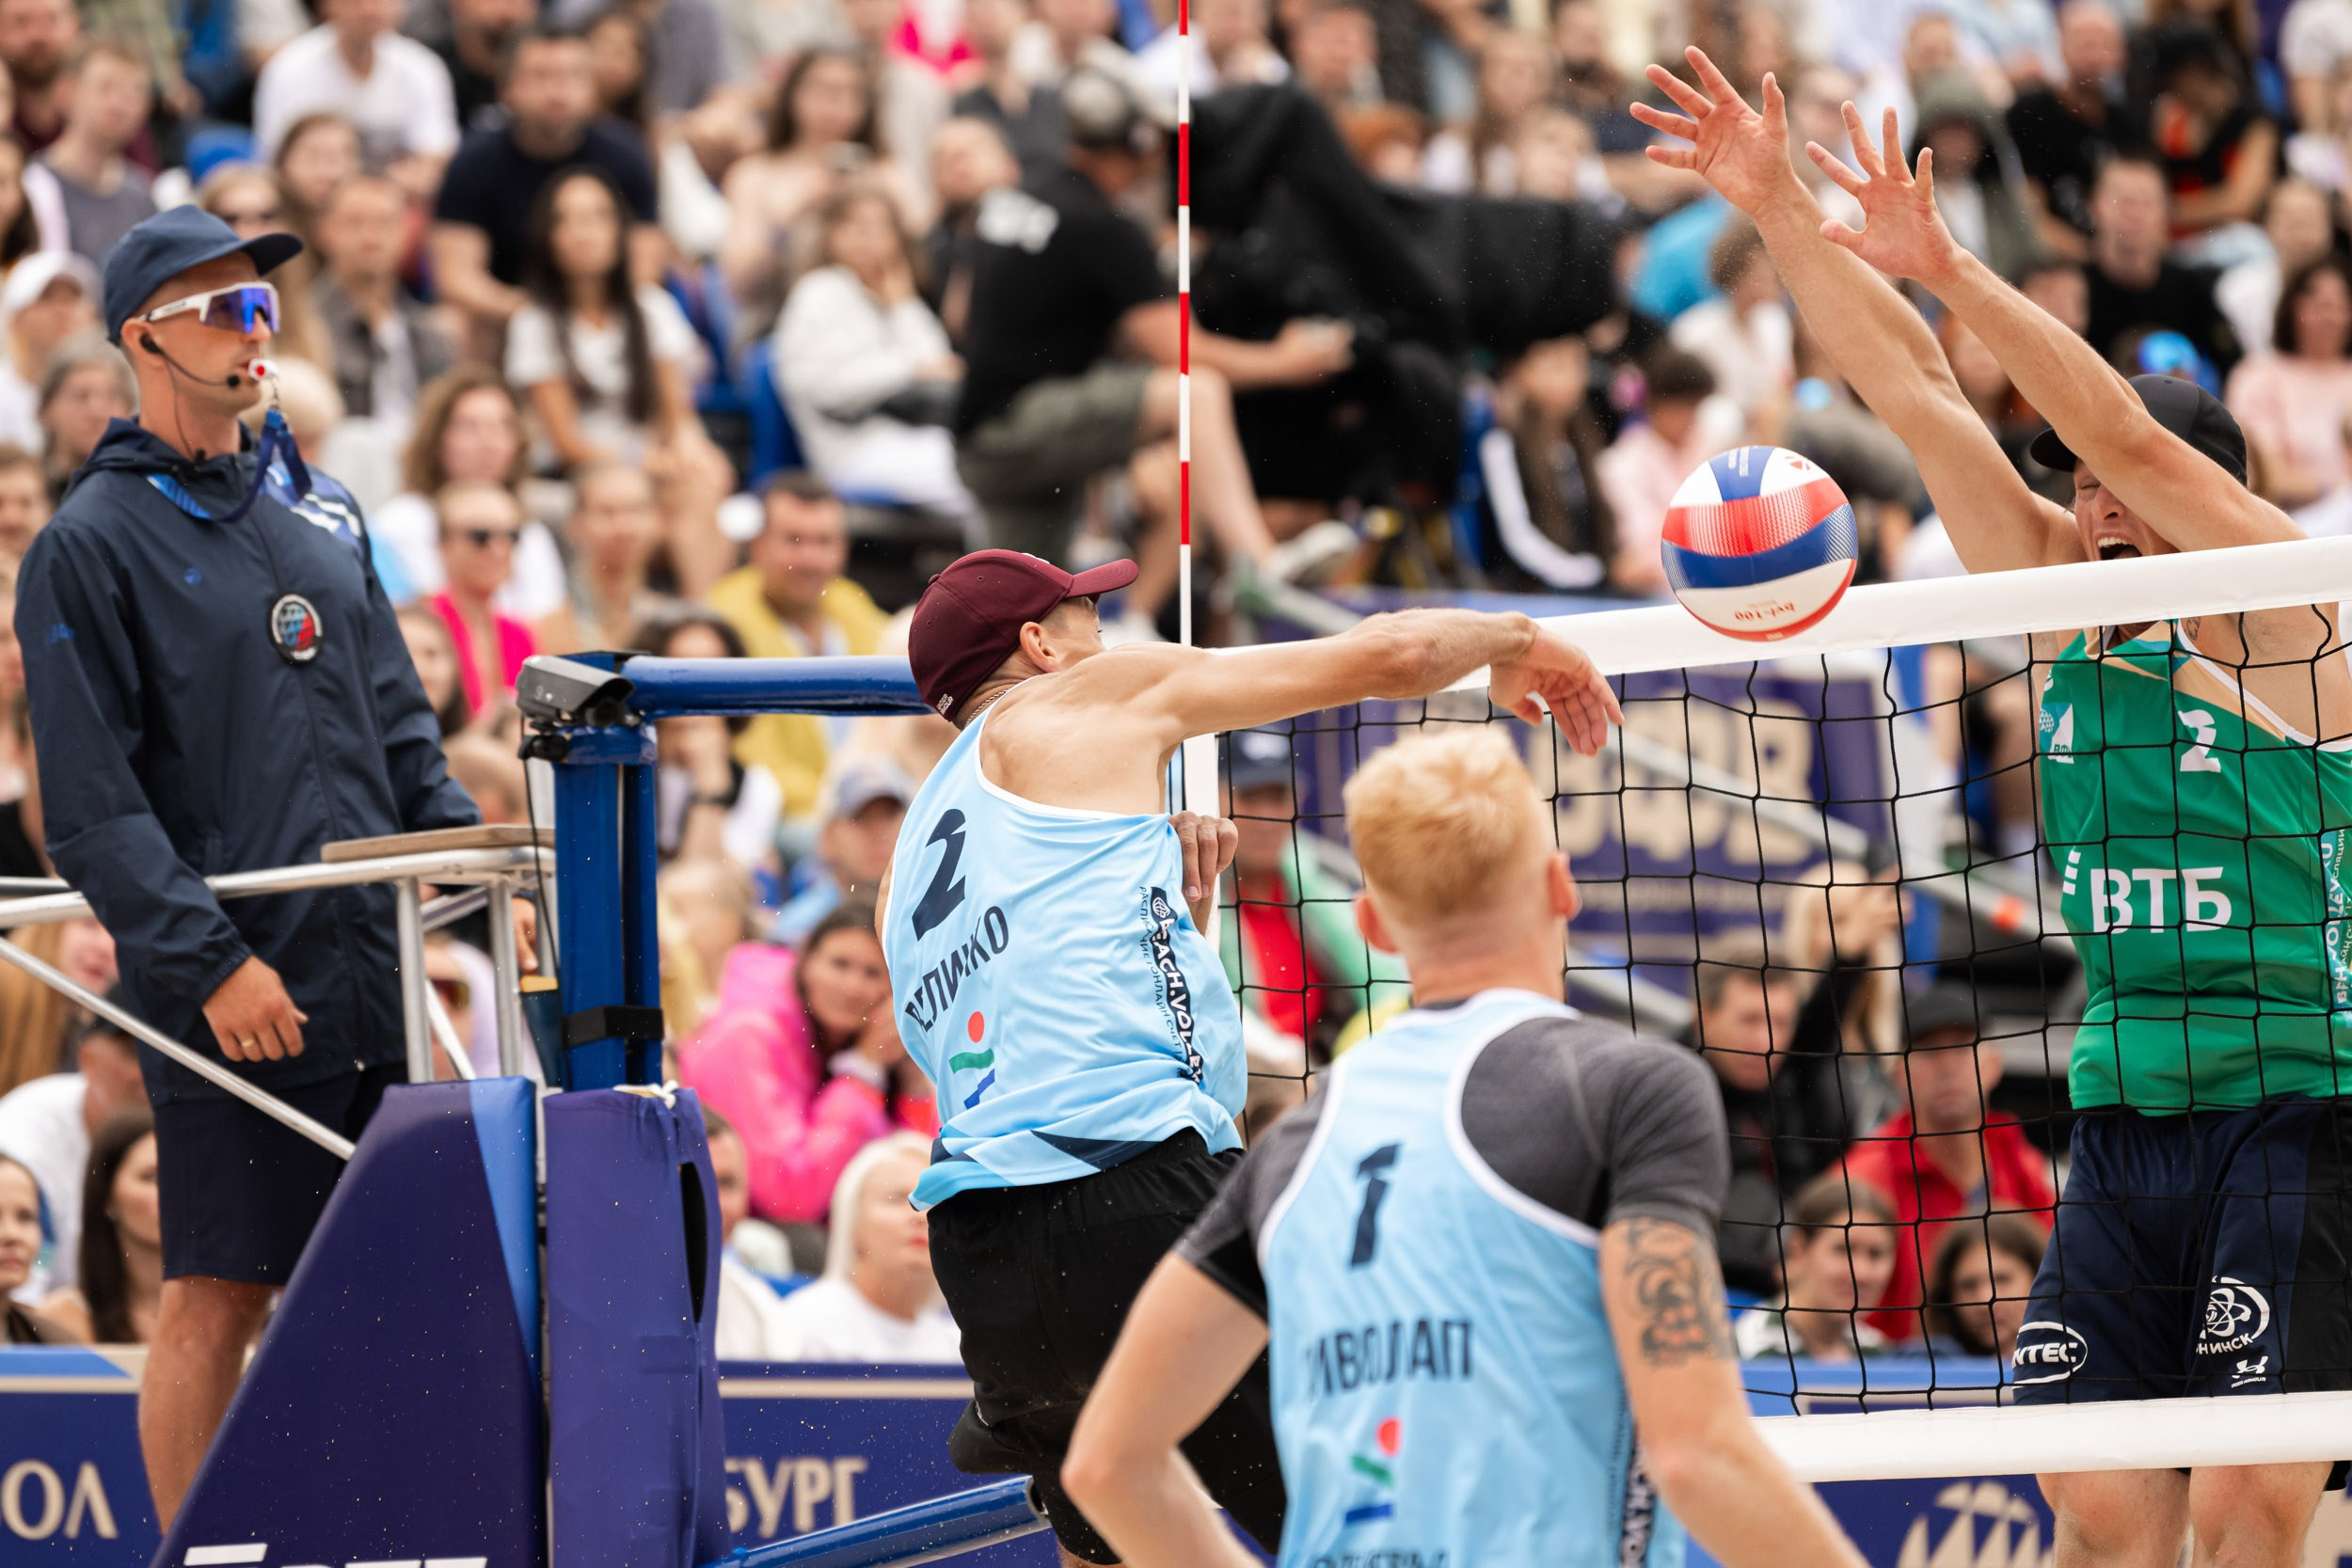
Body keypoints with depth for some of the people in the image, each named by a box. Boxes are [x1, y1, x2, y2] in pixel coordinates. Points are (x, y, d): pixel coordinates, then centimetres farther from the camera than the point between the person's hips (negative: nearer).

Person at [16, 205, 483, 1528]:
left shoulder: (318, 529, 18)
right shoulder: (93, 547, -3)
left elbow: (403, 741, 21)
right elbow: (92, 803, -10)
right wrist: (207, 959, -18)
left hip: (371, 984, 6)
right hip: (230, 1004, -6)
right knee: (217, 1301, -4)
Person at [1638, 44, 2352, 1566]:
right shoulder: (2068, 613, 11)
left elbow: (2120, 428, -18)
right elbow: (1915, 392, 7)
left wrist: (1945, 267, -23)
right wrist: (1778, 207, 3)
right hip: (2121, 1113, 6)